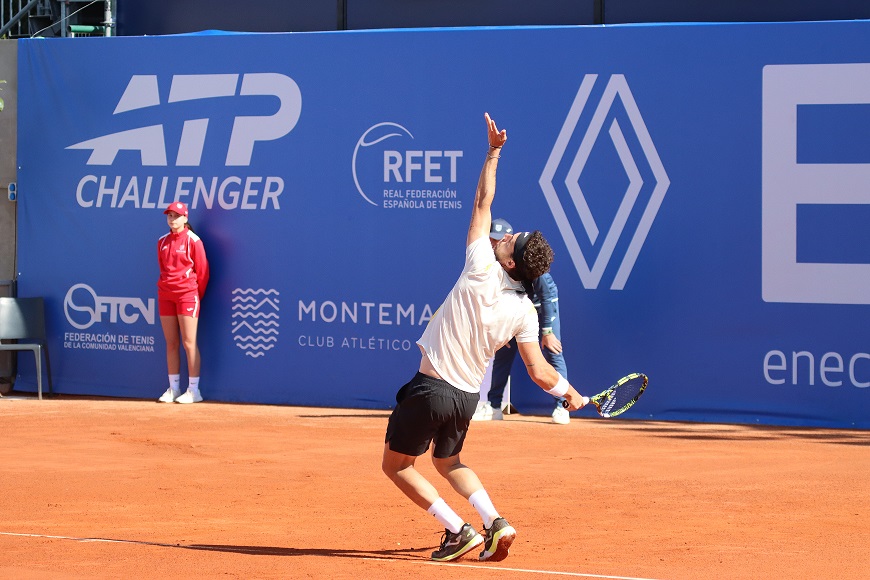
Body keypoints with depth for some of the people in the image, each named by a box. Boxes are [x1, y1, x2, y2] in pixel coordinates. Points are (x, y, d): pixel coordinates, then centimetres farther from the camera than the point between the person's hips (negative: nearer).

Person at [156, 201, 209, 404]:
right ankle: (173, 388, 11)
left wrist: (197, 296, 2)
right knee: (171, 343, 6)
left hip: (187, 294, -6)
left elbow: (203, 271, -2)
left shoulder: (193, 241, -5)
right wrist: (166, 286, 13)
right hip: (165, 294, 6)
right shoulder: (163, 241, 11)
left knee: (189, 342, -8)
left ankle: (193, 390, -5)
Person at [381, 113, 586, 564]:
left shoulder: (483, 273, -17)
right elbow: (540, 372, -4)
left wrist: (493, 152, -2)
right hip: (467, 397, 6)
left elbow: (483, 203, -10)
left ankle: (458, 531, 0)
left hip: (430, 389, -6)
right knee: (448, 461, 30)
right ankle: (494, 522, 9)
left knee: (396, 464, 10)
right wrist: (570, 393, 15)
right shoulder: (524, 311, -5)